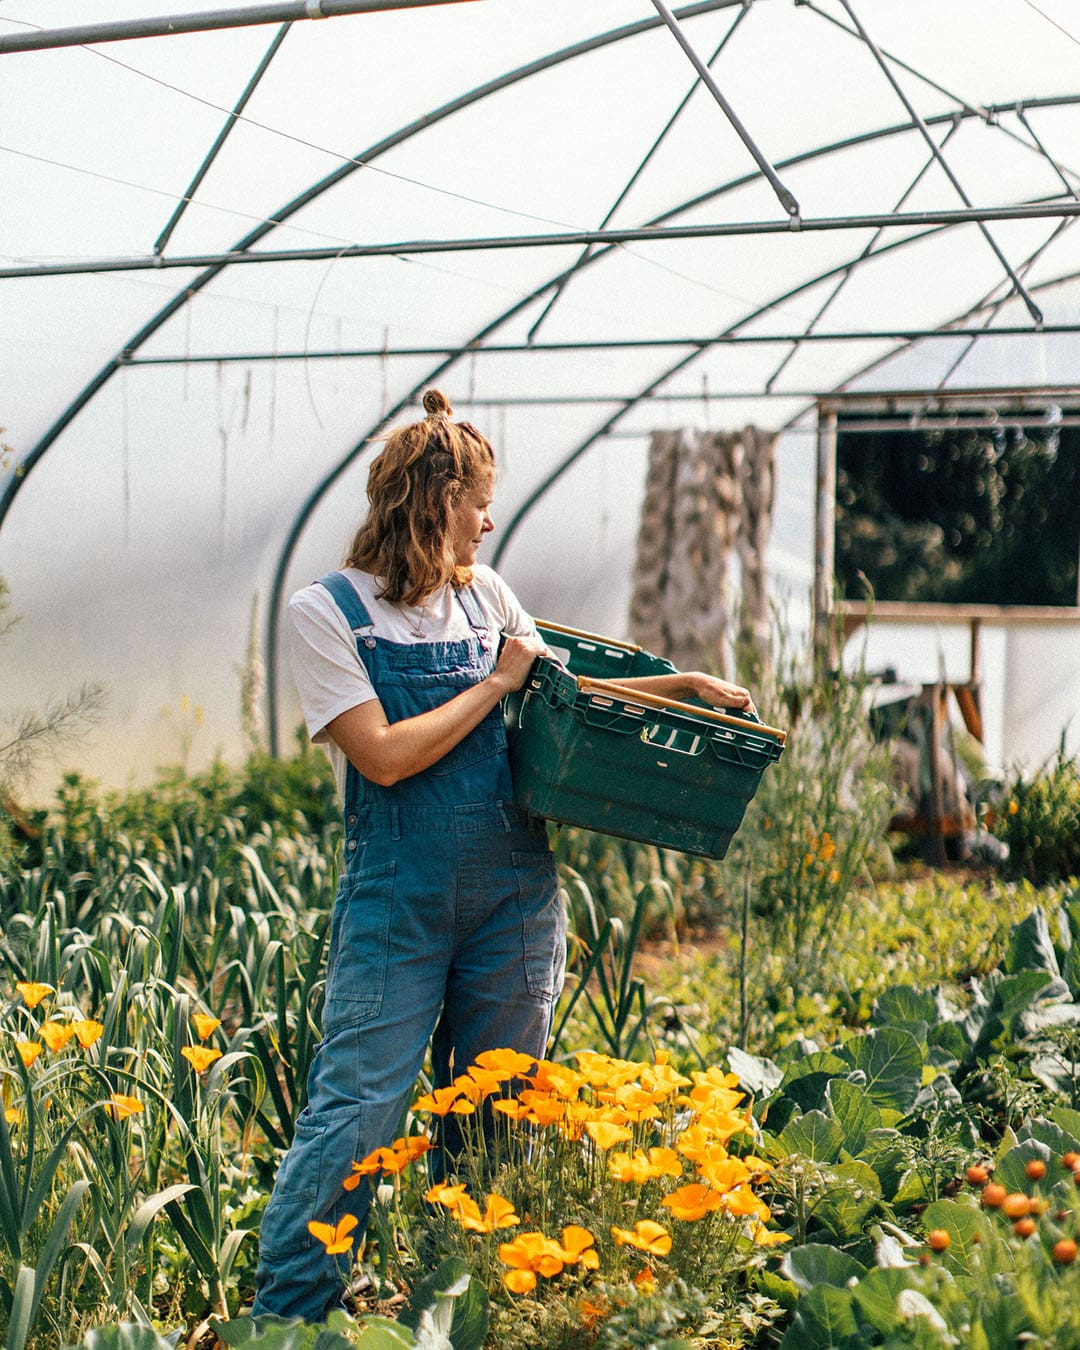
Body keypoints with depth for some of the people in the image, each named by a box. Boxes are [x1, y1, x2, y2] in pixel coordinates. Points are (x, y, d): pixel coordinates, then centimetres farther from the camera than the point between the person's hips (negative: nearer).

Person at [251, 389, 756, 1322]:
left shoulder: (487, 595, 10)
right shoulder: (326, 612, -6)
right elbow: (385, 755, -16)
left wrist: (682, 686, 16)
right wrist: (496, 684, -9)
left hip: (514, 897, 5)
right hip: (396, 904, -5)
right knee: (356, 1112, -8)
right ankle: (282, 1317, 2)